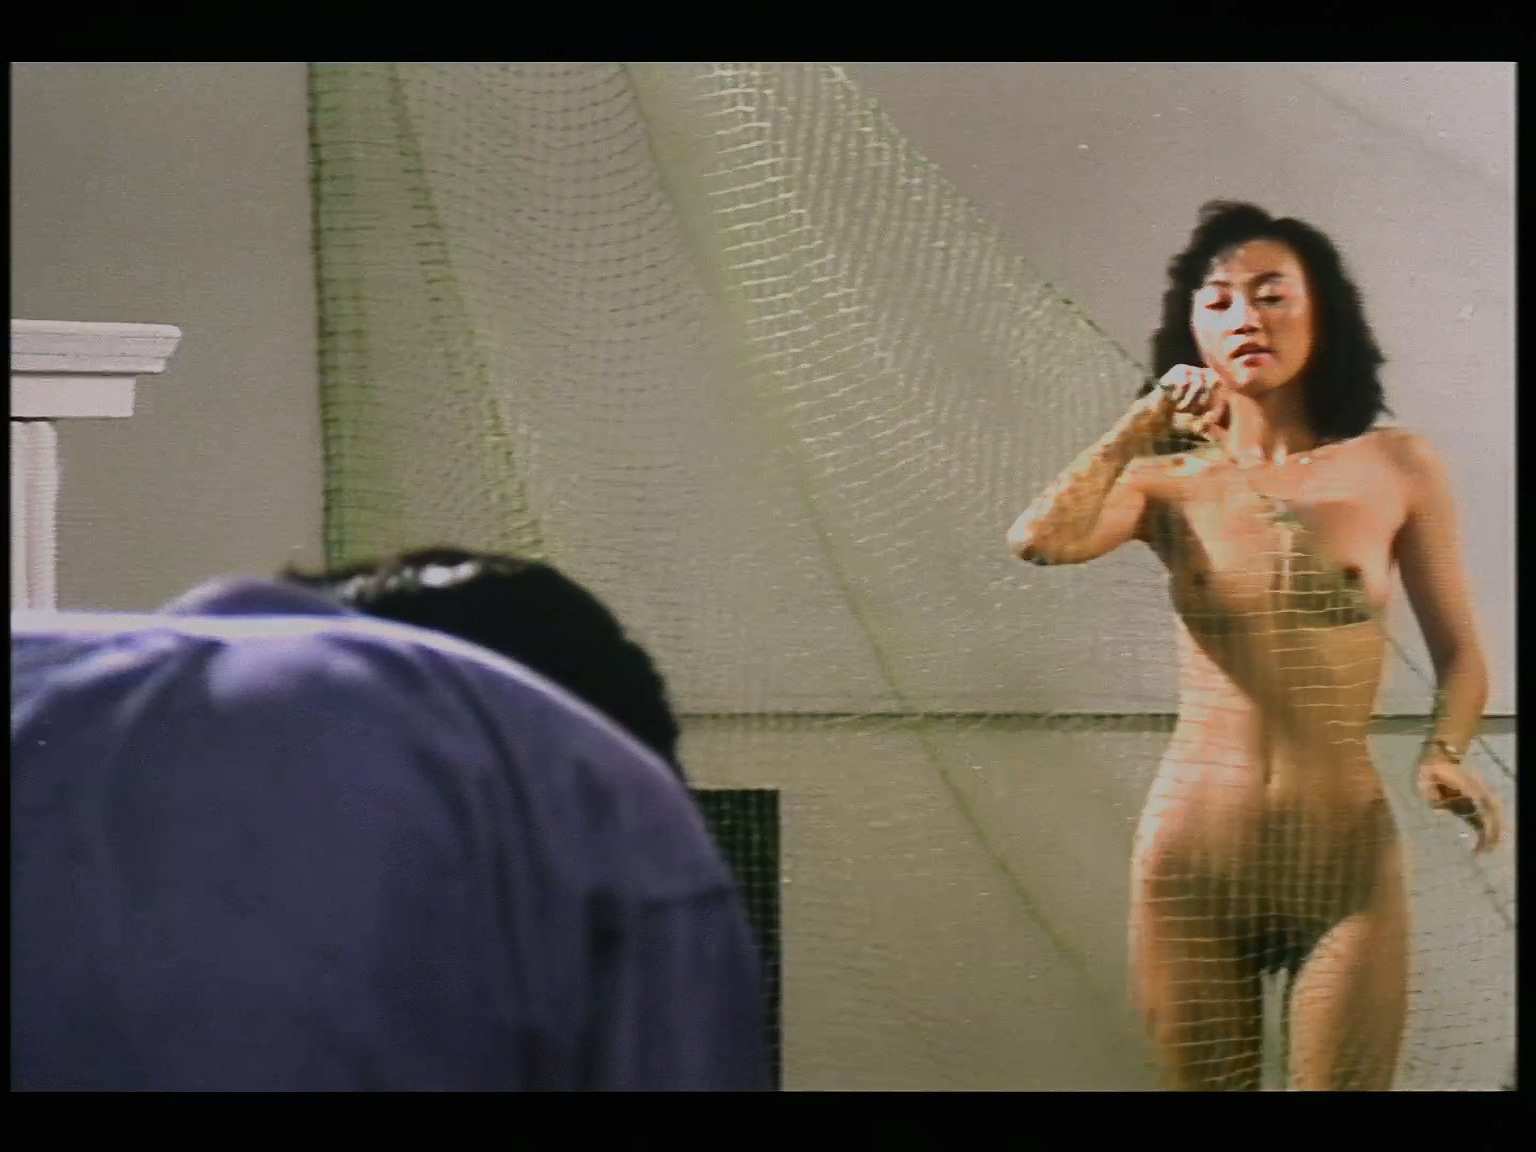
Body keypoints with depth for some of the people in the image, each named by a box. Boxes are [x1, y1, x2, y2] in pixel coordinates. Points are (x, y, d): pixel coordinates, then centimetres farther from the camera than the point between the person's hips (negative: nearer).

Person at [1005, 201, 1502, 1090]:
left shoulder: (1396, 469, 2)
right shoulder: (1170, 482, 4)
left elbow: (1460, 655, 5)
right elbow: (1038, 540, -15)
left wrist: (1446, 754, -14)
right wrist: (1144, 423, -10)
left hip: (1347, 854, -1)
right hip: (1193, 855, 1)